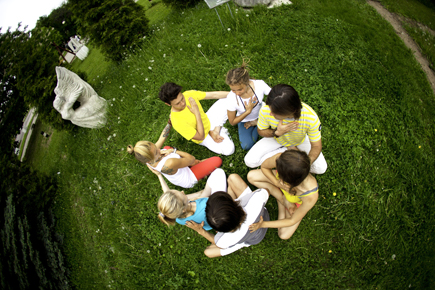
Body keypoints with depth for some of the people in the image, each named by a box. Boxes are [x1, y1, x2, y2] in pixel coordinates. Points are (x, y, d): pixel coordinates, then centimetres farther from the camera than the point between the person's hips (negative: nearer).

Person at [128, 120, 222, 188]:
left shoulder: (148, 157, -23)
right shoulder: (170, 164, -46)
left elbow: (162, 138, -10)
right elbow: (192, 159, -28)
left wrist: (170, 122, -17)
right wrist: (174, 151, -25)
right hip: (189, 179, -6)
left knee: (167, 148, 27)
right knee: (217, 160, -11)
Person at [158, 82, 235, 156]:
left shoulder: (189, 94, -22)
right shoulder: (177, 122, -36)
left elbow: (213, 95, -11)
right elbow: (200, 137, -28)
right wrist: (197, 113, -33)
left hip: (208, 120, 6)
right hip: (205, 137, -6)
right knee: (229, 150, -25)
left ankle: (216, 131, -6)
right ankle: (221, 131, 4)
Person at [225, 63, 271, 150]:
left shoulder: (259, 84, -30)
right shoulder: (231, 98, -30)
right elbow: (232, 122, -17)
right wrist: (248, 111, -30)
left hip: (261, 114, 1)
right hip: (245, 119, -1)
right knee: (247, 146, -17)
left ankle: (255, 123, 3)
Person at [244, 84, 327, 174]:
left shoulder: (311, 118, -39)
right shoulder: (265, 111, -35)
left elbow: (316, 146, -24)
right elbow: (261, 131, -14)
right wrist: (277, 132, -36)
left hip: (301, 141, 0)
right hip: (277, 138, 1)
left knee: (321, 169, -11)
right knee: (250, 162, -13)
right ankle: (286, 150, 2)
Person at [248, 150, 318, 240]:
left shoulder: (311, 196, -45)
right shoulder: (280, 159, -43)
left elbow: (293, 221, -25)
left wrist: (263, 224, -26)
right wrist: (277, 183, -34)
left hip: (299, 200, -3)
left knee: (284, 235, -1)